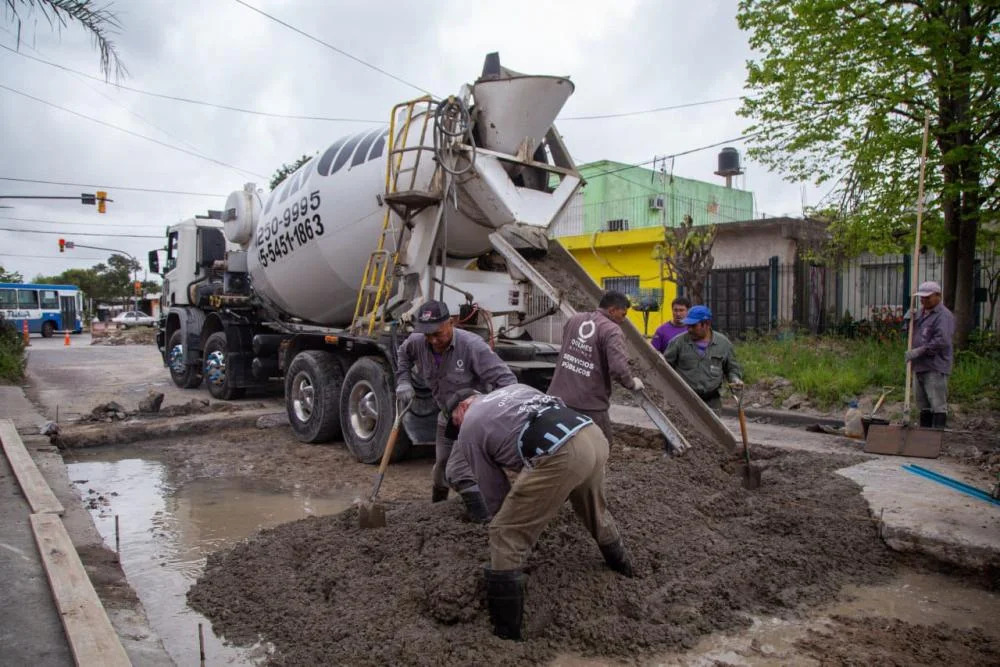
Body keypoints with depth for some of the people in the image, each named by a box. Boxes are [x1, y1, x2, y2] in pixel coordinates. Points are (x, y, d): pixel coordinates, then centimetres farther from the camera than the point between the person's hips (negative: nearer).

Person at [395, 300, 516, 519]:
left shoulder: (471, 345, -30)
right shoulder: (417, 342, -13)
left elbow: (505, 379, -31)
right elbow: (402, 355, 13)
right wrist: (403, 382, -2)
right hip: (447, 417, 6)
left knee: (457, 471, -18)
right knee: (441, 467, 23)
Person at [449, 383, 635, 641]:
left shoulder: (469, 428, 17)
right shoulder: (513, 388, 33)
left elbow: (493, 492, 18)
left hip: (560, 455, -8)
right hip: (595, 435, 8)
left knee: (506, 536, 7)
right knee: (596, 511, 37)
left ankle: (505, 633, 11)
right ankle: (623, 566, 62)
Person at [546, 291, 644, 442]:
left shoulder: (575, 319, 8)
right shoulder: (612, 331, -13)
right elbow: (618, 369, -23)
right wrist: (632, 383, -3)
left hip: (558, 398, 6)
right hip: (588, 405, -6)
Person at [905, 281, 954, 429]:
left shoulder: (944, 315, -11)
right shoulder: (921, 312, 17)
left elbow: (942, 341, -21)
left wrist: (918, 351, -20)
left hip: (935, 368, -9)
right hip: (920, 366, 9)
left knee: (938, 405, -8)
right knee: (924, 406, 15)